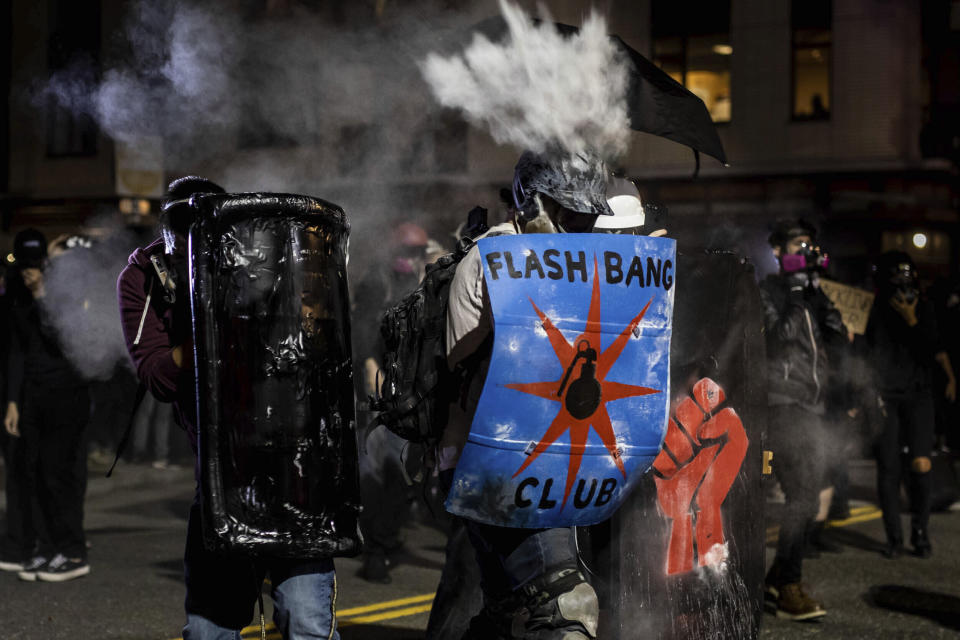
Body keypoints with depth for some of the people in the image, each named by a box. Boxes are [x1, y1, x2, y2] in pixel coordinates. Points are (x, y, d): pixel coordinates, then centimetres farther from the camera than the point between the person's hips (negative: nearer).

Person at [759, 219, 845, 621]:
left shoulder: (811, 292, 18)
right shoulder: (767, 291, -2)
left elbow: (838, 335, 7)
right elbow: (779, 333, -17)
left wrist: (819, 296, -4)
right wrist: (798, 294, -13)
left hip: (811, 407, 8)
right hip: (783, 404, -8)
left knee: (807, 498, 10)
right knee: (802, 497, -16)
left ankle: (776, 580, 19)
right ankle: (789, 590, -12)